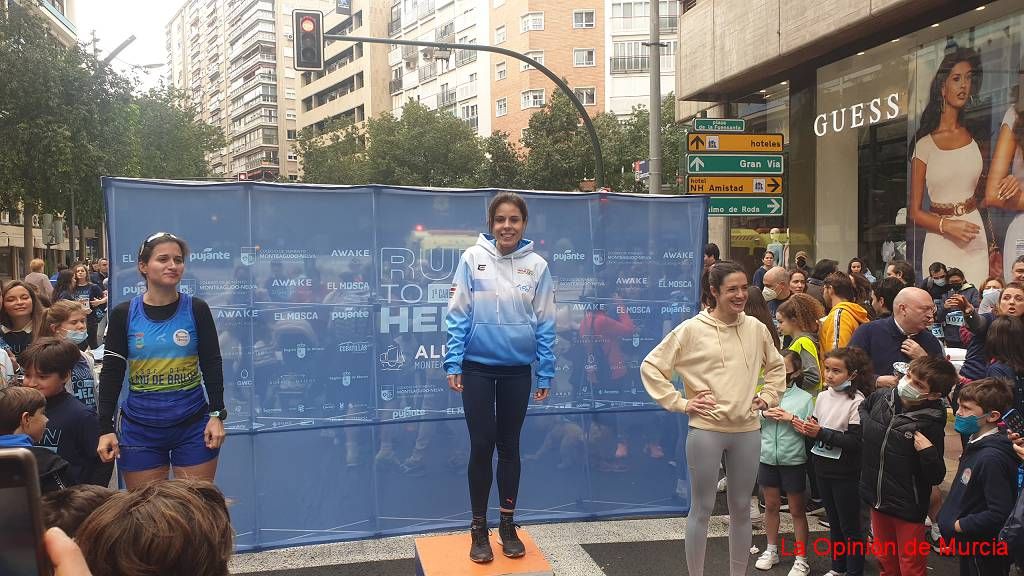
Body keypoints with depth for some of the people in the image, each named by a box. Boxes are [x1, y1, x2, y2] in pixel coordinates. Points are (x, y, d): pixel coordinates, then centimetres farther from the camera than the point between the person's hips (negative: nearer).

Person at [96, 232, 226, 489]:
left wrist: (217, 415, -5)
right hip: (140, 427, 1)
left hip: (193, 424, 0)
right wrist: (106, 428, -3)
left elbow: (212, 365, 1)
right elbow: (111, 373, 1)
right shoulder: (123, 314, -1)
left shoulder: (196, 309, -2)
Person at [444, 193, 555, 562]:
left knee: (509, 447, 12)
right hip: (478, 368, -1)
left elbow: (545, 324, 1)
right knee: (481, 446, 4)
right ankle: (479, 530, 19)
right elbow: (457, 315, -5)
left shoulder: (537, 265, -2)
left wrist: (545, 374, -1)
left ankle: (508, 525, 26)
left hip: (517, 370, 1)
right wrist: (453, 364, -9)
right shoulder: (473, 258, -5)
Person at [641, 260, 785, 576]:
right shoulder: (691, 329, -9)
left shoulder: (756, 328, 4)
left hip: (747, 431, 4)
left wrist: (768, 397, 11)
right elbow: (651, 366, -6)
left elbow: (777, 366, 22)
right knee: (702, 509, 6)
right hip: (706, 430, -4)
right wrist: (679, 403, -9)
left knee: (741, 508, 15)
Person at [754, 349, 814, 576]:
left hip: (794, 461, -3)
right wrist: (763, 414, -14)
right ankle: (771, 551, 32)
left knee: (797, 511, 8)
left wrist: (792, 418, -21)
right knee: (771, 505, 17)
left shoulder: (804, 398, -6)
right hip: (767, 458, 3)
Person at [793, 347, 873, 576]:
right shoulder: (823, 396, 4)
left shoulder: (857, 402, -16)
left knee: (849, 525, 6)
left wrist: (821, 433, -24)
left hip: (845, 473, -6)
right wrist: (807, 428, -7)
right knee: (833, 522, 19)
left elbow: (855, 442, -20)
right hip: (823, 467, 6)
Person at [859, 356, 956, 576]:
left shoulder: (932, 424, -20)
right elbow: (862, 409, 18)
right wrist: (866, 423, -1)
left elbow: (936, 477, -15)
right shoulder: (881, 396, -7)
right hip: (877, 498, 5)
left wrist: (928, 452, -32)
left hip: (907, 508, -5)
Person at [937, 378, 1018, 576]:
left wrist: (959, 525, -20)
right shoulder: (976, 444, 3)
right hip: (969, 545, 9)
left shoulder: (993, 457, -27)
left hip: (984, 554, -9)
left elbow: (1000, 514, -30)